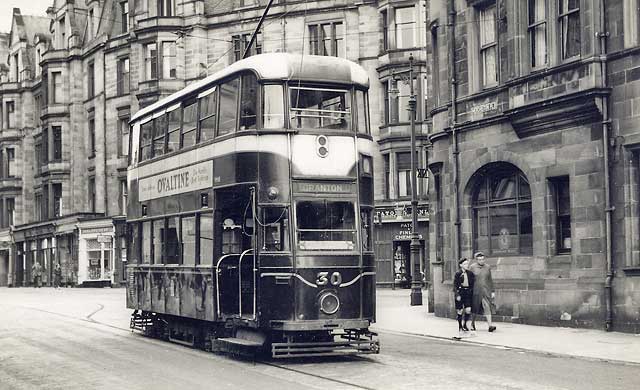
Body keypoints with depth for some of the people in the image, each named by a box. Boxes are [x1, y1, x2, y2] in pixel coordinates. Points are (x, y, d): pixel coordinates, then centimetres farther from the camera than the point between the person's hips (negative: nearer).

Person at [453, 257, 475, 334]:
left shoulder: (470, 273, 6)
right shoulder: (458, 274, -7)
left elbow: (472, 284, 14)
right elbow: (455, 285, -8)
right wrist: (457, 295, -14)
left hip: (468, 292, 4)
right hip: (460, 292, -4)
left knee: (468, 310, -5)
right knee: (460, 310, 2)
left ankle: (465, 324, 14)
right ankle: (460, 326, 15)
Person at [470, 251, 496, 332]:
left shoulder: (487, 267, 6)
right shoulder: (472, 267, -3)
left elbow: (490, 280, 11)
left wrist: (492, 291, 8)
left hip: (485, 291, 1)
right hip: (475, 291, -1)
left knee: (487, 307, -11)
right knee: (474, 308, 9)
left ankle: (490, 325, -18)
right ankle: (472, 324, 30)